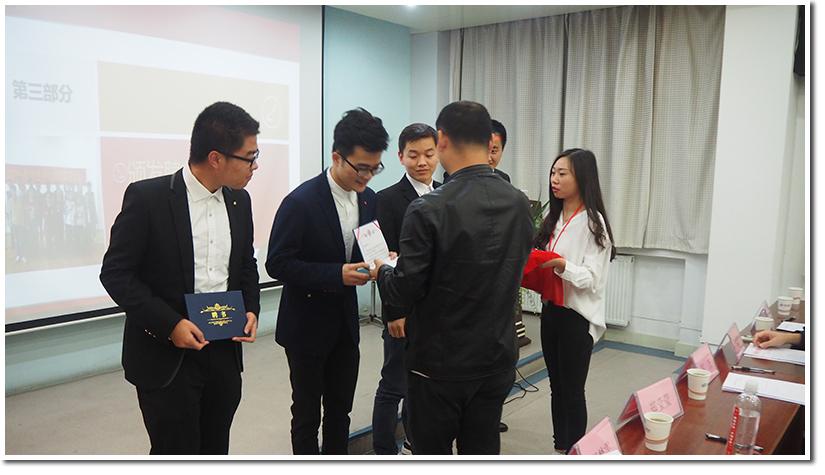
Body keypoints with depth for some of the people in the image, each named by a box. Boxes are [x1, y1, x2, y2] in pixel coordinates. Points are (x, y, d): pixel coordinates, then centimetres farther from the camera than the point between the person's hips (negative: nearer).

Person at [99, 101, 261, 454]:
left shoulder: (239, 201, 4)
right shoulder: (147, 197, -14)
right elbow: (116, 272, -11)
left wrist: (251, 309, -3)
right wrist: (169, 324, -19)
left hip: (224, 353, 5)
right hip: (166, 357, -5)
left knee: (215, 450, 18)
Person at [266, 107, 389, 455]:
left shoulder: (368, 199, 0)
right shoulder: (301, 201, -20)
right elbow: (277, 263, -19)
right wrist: (337, 275, -28)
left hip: (346, 322, 6)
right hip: (306, 325, -6)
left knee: (341, 409, 17)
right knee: (307, 413, 9)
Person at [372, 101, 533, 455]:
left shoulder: (428, 209, -20)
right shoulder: (520, 204, -2)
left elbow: (406, 291, -18)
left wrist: (382, 272, 4)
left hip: (439, 362, -5)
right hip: (496, 359, 5)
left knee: (433, 454, 12)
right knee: (484, 454, 18)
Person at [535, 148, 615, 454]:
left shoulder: (593, 223, -13)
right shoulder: (554, 219, 10)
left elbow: (592, 279, -17)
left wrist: (563, 266, -32)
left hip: (577, 316, -7)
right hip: (551, 310, 7)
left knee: (572, 391, 4)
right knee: (556, 386, 16)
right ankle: (560, 448, 31)